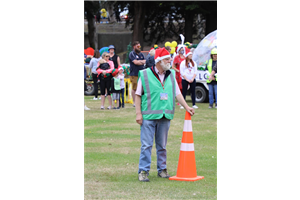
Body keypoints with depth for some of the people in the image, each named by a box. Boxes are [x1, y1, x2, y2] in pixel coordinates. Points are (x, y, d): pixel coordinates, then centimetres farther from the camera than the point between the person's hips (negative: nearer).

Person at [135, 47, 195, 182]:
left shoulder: (171, 75, 11)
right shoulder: (145, 75, -3)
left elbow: (177, 93, 15)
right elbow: (138, 95, 0)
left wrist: (186, 107, 4)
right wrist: (138, 113, -6)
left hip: (165, 116, 4)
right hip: (148, 116, -4)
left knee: (162, 145, 12)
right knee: (146, 145, -5)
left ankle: (162, 169, 22)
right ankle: (143, 171, 0)